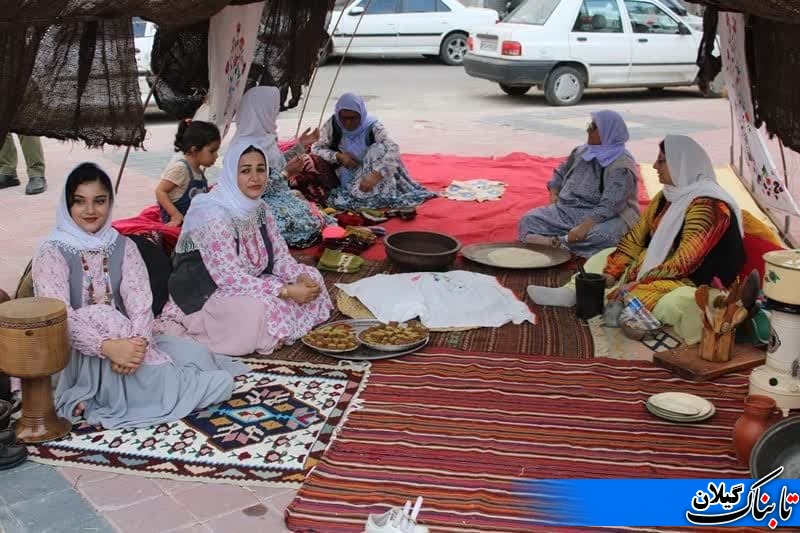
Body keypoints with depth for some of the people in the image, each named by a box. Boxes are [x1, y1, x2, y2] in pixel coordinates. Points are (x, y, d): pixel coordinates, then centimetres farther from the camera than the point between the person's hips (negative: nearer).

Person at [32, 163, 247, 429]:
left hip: (125, 341, 5)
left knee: (195, 355, -17)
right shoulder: (52, 253, -6)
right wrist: (108, 347, -32)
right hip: (77, 354, -4)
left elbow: (140, 303, -4)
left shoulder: (123, 247, 8)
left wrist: (137, 342, -26)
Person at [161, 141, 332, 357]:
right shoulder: (214, 215, -24)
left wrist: (302, 278, -16)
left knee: (311, 278, 0)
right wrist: (287, 291, -26)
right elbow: (230, 277, -27)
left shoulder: (260, 208, 1)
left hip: (248, 285, 9)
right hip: (203, 298, -9)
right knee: (264, 307, -35)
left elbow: (281, 256, 5)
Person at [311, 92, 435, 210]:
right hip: (345, 178, 1)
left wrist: (375, 175, -46)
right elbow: (316, 148, -4)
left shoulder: (372, 126, -16)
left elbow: (393, 150, -30)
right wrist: (338, 156, -24)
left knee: (380, 149, -29)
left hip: (367, 174, -1)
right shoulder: (332, 125, -9)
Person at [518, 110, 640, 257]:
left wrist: (583, 227, -35)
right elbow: (560, 174, 21)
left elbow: (610, 206, -26)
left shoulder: (621, 166, -16)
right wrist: (554, 195, 2)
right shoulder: (582, 152, 8)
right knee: (529, 220, -12)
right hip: (567, 211, 7)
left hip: (605, 217, -7)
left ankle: (555, 243, -35)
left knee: (604, 236, -41)